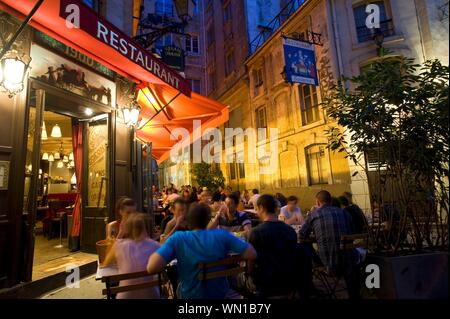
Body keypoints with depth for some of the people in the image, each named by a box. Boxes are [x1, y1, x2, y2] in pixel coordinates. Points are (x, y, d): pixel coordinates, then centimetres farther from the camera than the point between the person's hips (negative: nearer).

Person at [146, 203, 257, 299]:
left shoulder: (177, 238, -22)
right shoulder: (222, 235, -20)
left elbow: (151, 268, -31)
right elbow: (252, 255, -18)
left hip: (190, 295, 0)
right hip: (219, 293, 1)